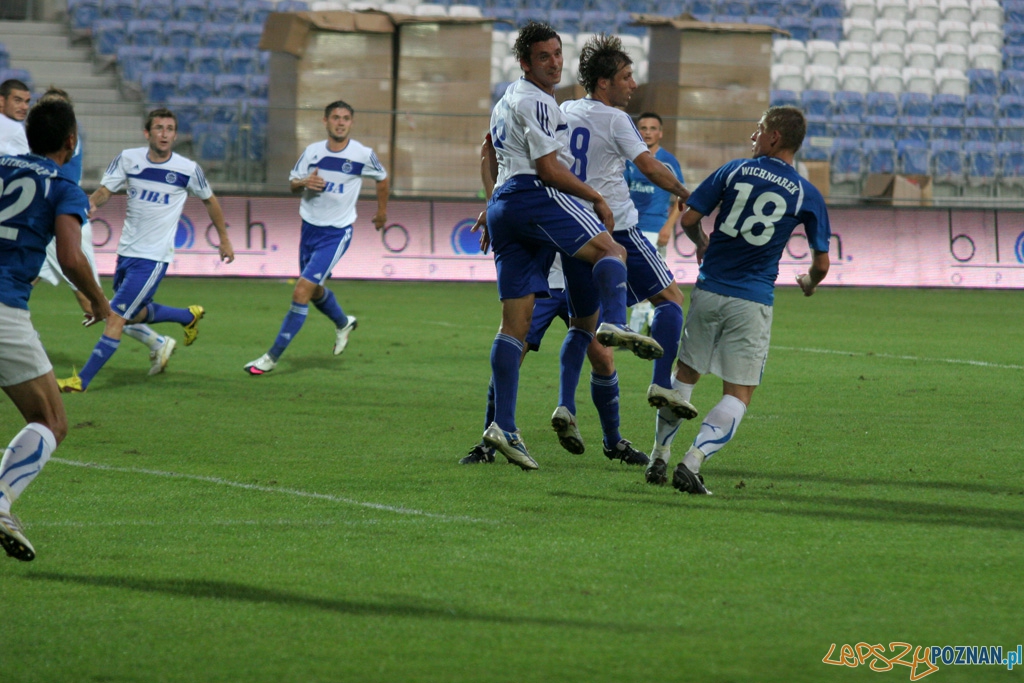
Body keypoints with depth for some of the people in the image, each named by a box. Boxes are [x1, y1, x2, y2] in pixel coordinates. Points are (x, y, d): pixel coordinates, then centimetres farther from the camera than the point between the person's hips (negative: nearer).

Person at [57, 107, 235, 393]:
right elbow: (104, 191, -4)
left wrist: (224, 239, 16)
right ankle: (189, 316, 46)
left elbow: (209, 200, 8)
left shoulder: (188, 170, -8)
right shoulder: (128, 159, -3)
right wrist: (92, 201, -28)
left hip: (154, 258, -5)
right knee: (133, 315, 21)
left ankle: (83, 380, -6)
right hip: (127, 251, 5)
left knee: (116, 318, -11)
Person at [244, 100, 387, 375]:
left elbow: (382, 178, 11)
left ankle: (273, 357, -10)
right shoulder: (312, 151, -2)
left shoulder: (363, 155, -9)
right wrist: (304, 183, -15)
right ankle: (343, 323, 53)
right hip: (310, 227, 5)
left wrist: (382, 210, 21)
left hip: (337, 233, -5)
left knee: (302, 292, -15)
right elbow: (293, 183, 8)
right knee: (314, 291, 21)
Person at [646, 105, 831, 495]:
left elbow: (688, 219, 1)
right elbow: (821, 263, 0)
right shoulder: (807, 195, -1)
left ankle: (660, 458, 21)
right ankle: (692, 463, -15)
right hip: (753, 302, -2)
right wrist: (809, 282, 23)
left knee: (686, 374, 19)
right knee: (738, 395, 2)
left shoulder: (734, 171, 1)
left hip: (709, 291, 2)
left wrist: (701, 244, 24)